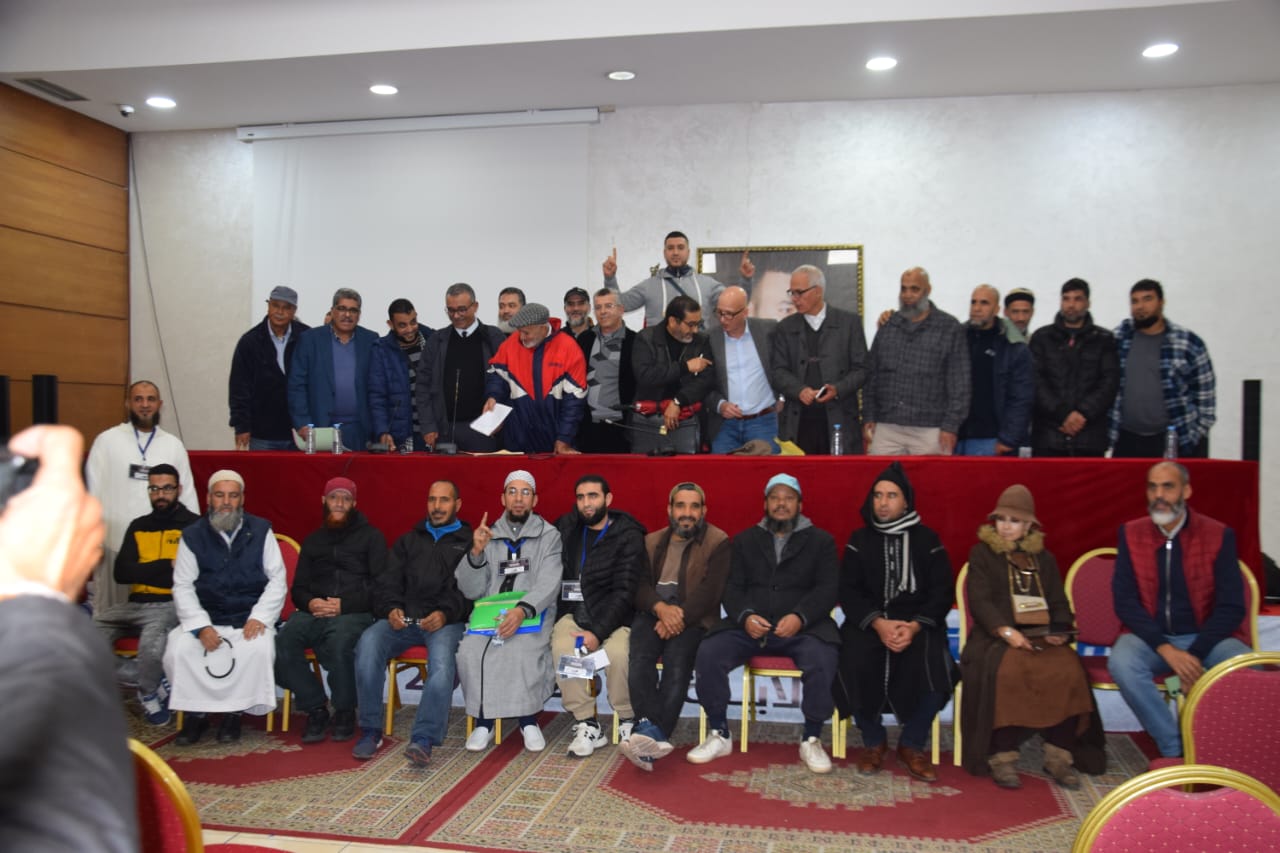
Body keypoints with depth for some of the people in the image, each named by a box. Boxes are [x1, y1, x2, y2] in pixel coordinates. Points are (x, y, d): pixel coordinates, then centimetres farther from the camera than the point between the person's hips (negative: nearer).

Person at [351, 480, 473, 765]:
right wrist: (391, 609, -3)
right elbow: (387, 582, 19)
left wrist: (446, 613, -16)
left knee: (442, 658, -35)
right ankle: (370, 730, -17)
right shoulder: (408, 541, 29)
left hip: (447, 621, -3)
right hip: (404, 618, 3)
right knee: (368, 643, -27)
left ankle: (424, 739, -36)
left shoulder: (469, 542, 16)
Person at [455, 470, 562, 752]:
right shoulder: (488, 535, 12)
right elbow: (471, 590, 6)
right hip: (490, 614, 2)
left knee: (523, 652, -32)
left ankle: (529, 720, -11)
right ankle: (483, 720, -8)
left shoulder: (549, 536, 5)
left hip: (533, 614, -2)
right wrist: (476, 552, -11)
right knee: (469, 652, -26)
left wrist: (522, 609, -27)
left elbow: (549, 584, -8)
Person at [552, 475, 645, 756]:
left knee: (617, 652, -32)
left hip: (610, 614, -3)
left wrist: (598, 632, -22)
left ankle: (628, 720, -7)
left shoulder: (628, 536, -4)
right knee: (562, 648, -29)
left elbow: (624, 591, -11)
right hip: (572, 611, 3)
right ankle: (586, 723, -14)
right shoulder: (565, 528, 11)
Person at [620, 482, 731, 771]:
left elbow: (710, 591, -5)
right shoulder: (652, 542, 21)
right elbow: (640, 584, 9)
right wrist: (660, 607, -13)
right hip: (653, 612, 3)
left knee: (677, 659, -31)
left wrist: (679, 616, -18)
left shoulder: (718, 542, 7)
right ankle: (652, 731, -41)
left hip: (693, 617, -3)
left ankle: (650, 734, -41)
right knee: (640, 654, -28)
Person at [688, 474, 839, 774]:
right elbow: (732, 587, 10)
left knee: (824, 661, -33)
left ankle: (811, 739, -11)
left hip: (803, 626, -2)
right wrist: (745, 616, -12)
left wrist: (799, 617, -18)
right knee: (708, 653, -24)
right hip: (750, 625, 2)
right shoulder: (745, 540, 18)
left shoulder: (821, 541, 12)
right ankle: (719, 735, -5)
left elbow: (827, 589, 1)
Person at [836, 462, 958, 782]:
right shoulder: (859, 540, 10)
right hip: (868, 621, 0)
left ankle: (911, 745, -4)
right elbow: (848, 592, 1)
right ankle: (873, 741, -3)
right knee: (856, 663, -30)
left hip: (918, 623, 0)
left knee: (935, 667, -30)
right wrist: (878, 623, -17)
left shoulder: (927, 540, 9)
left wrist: (914, 626, -16)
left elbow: (942, 594, 2)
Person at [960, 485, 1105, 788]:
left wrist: (1060, 633, -5)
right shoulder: (982, 554, 10)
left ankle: (1059, 754, -16)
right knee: (1008, 671, -35)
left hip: (1042, 638, 3)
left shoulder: (1044, 559, 22)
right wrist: (1006, 630, -19)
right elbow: (979, 601, -2)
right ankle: (1001, 756, -23)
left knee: (1068, 669, -28)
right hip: (996, 638, -3)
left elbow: (1060, 604, 17)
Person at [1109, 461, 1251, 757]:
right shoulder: (1131, 534, 1)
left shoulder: (1219, 535, -1)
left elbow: (1231, 607, -5)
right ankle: (1176, 750, -16)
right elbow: (1124, 601, -4)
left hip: (1205, 636, 0)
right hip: (1150, 637, 0)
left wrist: (1195, 655, -18)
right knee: (1121, 663, -32)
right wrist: (1166, 650, -18)